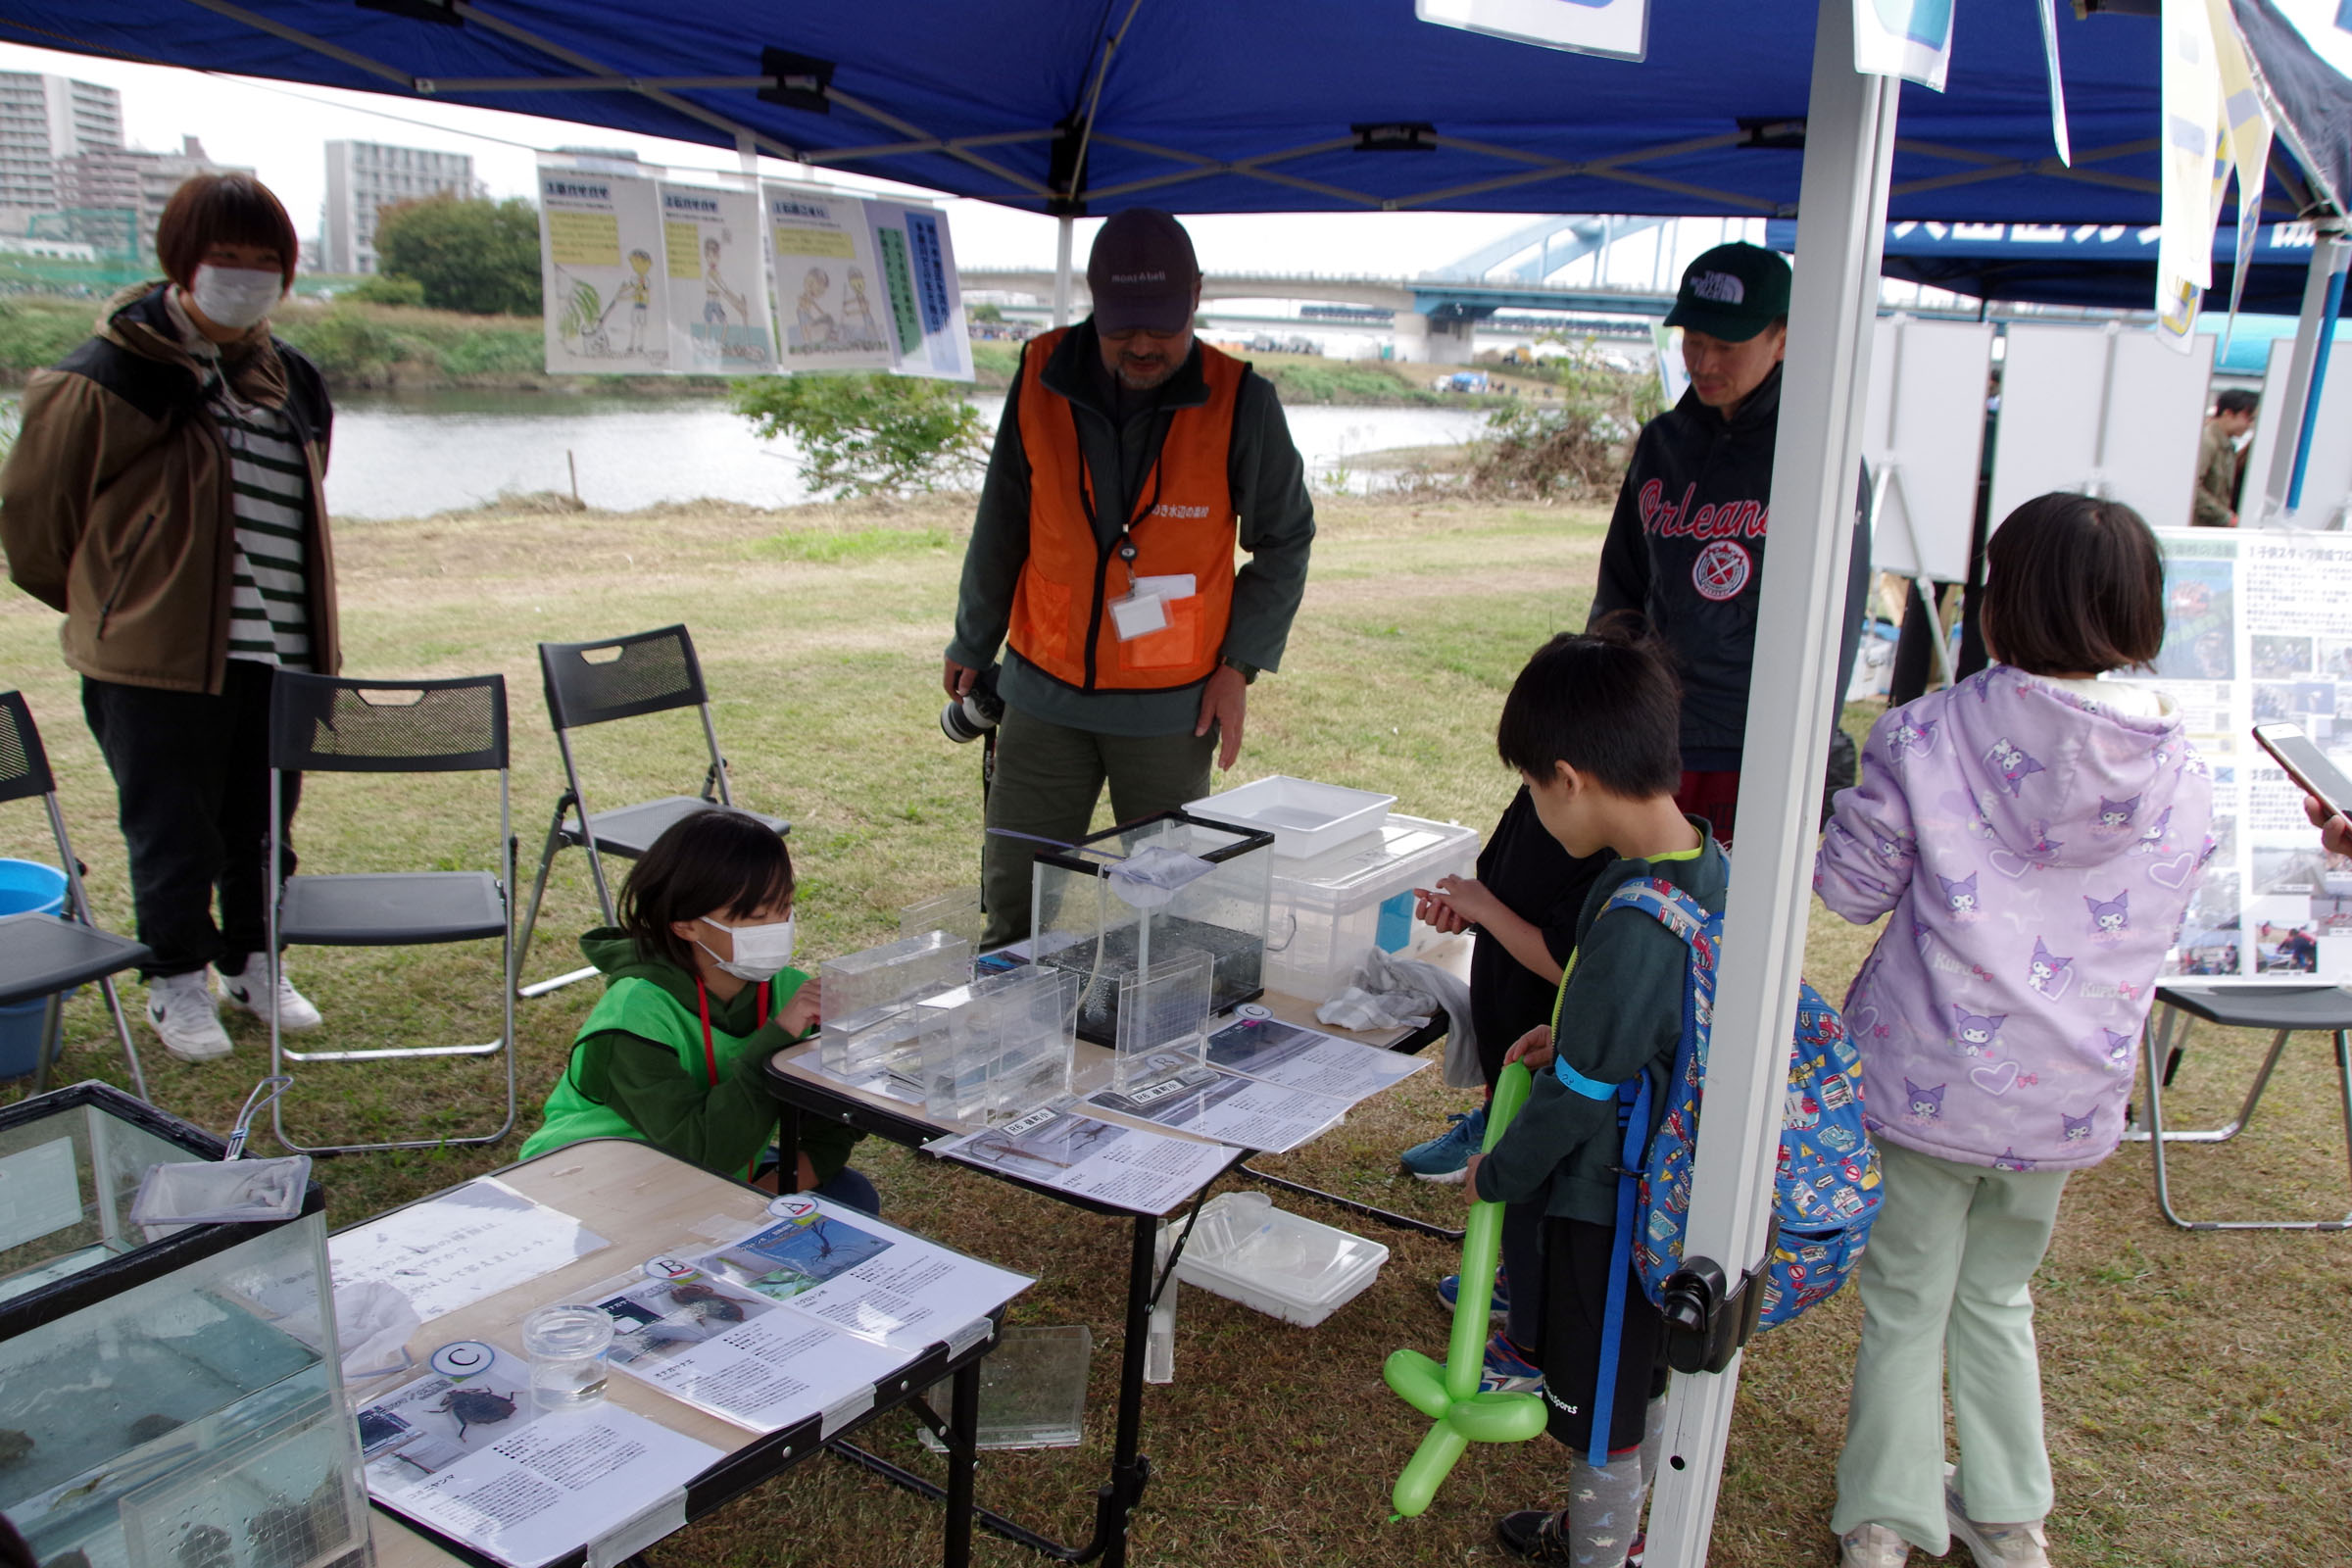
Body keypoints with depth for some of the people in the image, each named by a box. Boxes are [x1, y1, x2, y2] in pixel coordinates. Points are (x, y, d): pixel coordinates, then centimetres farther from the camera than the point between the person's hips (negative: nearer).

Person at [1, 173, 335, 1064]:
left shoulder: (288, 381, 11)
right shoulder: (110, 377, -9)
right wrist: (103, 601, 12)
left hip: (280, 653, 5)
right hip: (160, 656, -5)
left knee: (263, 823, 14)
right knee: (173, 827, 5)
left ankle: (253, 964, 31)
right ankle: (176, 982, 22)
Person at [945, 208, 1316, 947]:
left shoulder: (1240, 400, -10)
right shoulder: (1044, 374, -4)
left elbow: (1284, 540, 3)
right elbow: (1001, 526, 8)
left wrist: (1239, 663, -4)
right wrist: (972, 644, 15)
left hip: (1173, 708, -2)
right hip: (1045, 692, 2)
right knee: (1014, 905, 7)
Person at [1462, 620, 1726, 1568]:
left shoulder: (1633, 922, -32)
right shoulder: (1711, 867, -5)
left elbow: (1576, 1094, -23)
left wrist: (1496, 1175, -7)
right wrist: (1567, 1040, 6)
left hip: (1611, 1209, -9)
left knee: (1601, 1420, 13)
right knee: (1641, 1387, 28)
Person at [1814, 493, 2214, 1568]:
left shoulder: (1925, 737, -17)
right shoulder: (2183, 779, -5)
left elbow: (1852, 887, -8)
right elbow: (2151, 938, 7)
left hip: (1926, 1076, -3)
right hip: (2067, 1096, 4)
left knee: (1905, 1304, 15)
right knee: (1998, 1297, 25)